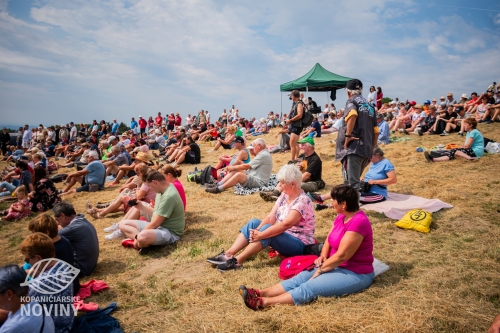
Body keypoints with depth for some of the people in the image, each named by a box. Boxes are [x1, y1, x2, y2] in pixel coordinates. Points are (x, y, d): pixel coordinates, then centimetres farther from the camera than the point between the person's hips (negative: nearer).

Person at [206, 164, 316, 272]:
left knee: (266, 229, -30)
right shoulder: (285, 195, 3)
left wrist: (260, 235, -32)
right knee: (254, 223, -5)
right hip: (282, 235, 8)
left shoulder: (302, 201, -22)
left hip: (299, 243, -8)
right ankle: (228, 254, -15)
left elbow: (286, 224, -33)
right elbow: (271, 217, -4)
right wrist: (257, 230, -20)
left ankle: (237, 260, -28)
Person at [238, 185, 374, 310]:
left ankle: (263, 302, -32)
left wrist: (321, 269, -14)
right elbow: (329, 239, 12)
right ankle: (260, 293, -17)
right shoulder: (342, 216, 6)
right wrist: (323, 257, -7)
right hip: (337, 266, 9)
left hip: (355, 274, -9)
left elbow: (342, 255, -24)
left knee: (309, 288, -24)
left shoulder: (358, 222, -24)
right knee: (299, 279, -8)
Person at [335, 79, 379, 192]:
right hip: (366, 149, 7)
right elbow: (376, 131, 19)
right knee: (355, 180, 19)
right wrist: (372, 149, 24)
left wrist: (347, 135, -17)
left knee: (352, 184, -12)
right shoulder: (369, 106, 21)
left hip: (353, 147, -7)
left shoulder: (351, 101, 3)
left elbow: (353, 114, -22)